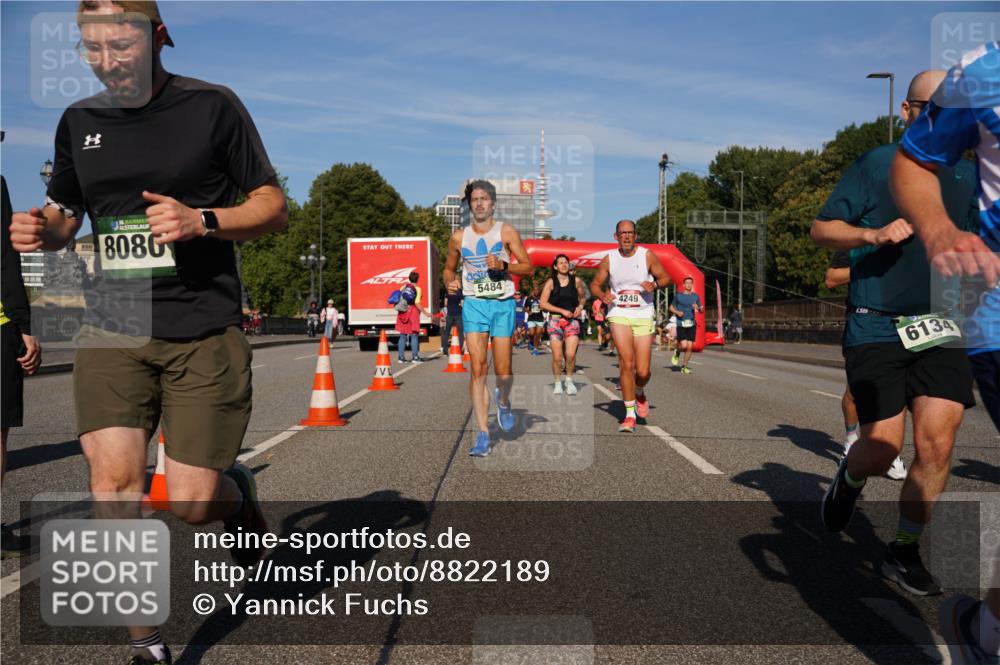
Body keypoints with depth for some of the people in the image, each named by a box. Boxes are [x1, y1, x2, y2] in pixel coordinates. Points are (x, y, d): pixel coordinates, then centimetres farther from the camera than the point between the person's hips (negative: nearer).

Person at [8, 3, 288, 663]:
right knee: (114, 480, -9)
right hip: (112, 330, 4)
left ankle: (238, 492, 36)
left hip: (205, 333, -3)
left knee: (192, 505, -3)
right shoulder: (78, 121, 11)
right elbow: (64, 215, 22)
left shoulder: (212, 106, -2)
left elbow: (274, 208, 0)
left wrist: (201, 220, -17)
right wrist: (40, 229, -2)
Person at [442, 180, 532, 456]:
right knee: (477, 368, -10)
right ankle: (483, 434, -5)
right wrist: (450, 283, -1)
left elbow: (528, 267, 1)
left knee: (503, 372, -1)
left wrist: (503, 265, -16)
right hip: (473, 304, 1)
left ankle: (503, 401, 35)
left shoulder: (507, 232, 2)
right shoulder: (459, 237, 8)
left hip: (503, 304, -1)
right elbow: (449, 268, 21)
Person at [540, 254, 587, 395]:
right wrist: (562, 311, -10)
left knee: (570, 354, -13)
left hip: (572, 320, 1)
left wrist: (581, 306, 1)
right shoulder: (551, 282, 0)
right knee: (557, 356, -4)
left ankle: (569, 380, 11)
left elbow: (583, 297, 22)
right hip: (555, 320, -1)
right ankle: (557, 383, 17)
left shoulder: (576, 281, 6)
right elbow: (543, 303, -4)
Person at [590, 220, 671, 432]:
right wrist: (602, 295, -11)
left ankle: (640, 394, 34)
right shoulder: (609, 259, 3)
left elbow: (666, 278, 6)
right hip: (619, 315, 0)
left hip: (643, 316, 0)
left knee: (643, 371, -3)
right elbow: (595, 284, 11)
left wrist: (655, 284, -16)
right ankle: (630, 415, -3)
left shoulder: (647, 256, 0)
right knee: (626, 363, -13)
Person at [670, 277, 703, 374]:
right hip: (681, 324, -3)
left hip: (692, 324, 3)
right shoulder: (678, 296, 4)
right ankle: (677, 352, 18)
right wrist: (677, 312, -7)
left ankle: (685, 366, 12)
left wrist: (698, 307, -11)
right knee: (684, 345, -16)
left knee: (690, 347, -1)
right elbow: (671, 307, 13)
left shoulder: (696, 296, 10)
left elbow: (702, 310, 12)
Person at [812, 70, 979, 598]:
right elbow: (821, 228, -2)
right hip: (876, 327, -3)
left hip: (941, 327, 3)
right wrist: (873, 234, -19)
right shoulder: (874, 166, 0)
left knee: (936, 443, -7)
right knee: (882, 447, -6)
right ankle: (850, 477, 31)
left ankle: (904, 552, 10)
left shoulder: (967, 177, 12)